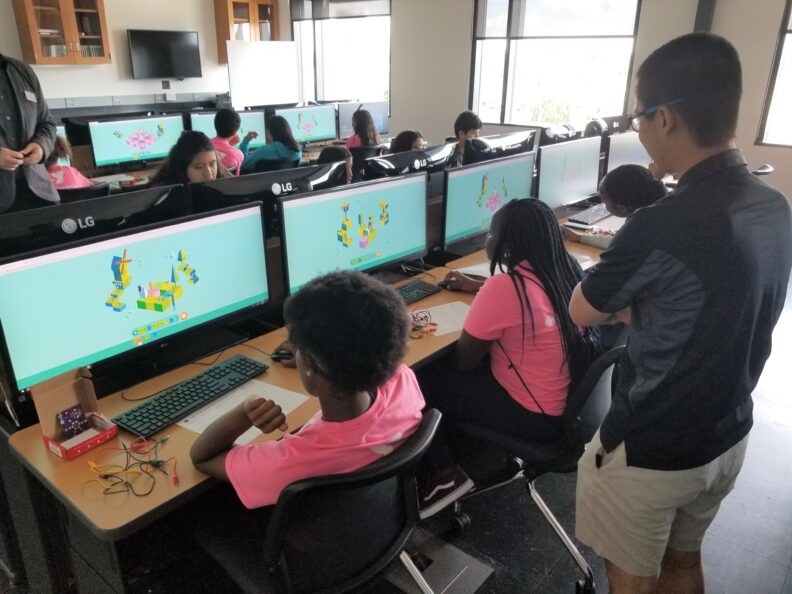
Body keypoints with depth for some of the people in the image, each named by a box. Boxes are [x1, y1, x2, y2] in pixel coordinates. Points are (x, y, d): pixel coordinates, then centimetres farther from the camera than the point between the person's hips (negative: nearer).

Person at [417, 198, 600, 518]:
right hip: (572, 401, 8)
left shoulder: (503, 289, -26)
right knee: (446, 371, 20)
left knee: (422, 380, 0)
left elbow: (463, 361, -14)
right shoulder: (566, 267, -3)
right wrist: (477, 286, 22)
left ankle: (445, 474, 13)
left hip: (536, 417, -8)